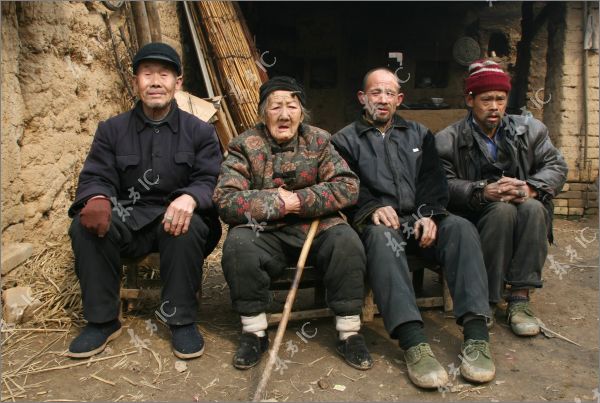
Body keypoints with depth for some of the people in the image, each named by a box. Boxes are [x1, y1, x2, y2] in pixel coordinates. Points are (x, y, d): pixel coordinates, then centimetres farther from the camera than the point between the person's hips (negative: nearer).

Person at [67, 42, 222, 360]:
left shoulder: (199, 131, 6)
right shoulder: (112, 129, 11)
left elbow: (211, 180, -6)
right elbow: (95, 177, 2)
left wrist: (190, 198, -32)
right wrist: (97, 199, -25)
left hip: (175, 220, -2)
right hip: (127, 221, 2)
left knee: (189, 226, -35)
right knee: (85, 225, -27)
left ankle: (182, 320, -16)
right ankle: (102, 320, -9)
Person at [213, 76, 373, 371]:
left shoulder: (318, 141, 6)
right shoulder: (245, 146, 0)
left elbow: (347, 187, -4)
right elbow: (225, 200, -12)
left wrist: (299, 200, -15)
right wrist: (279, 202, -17)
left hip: (314, 229, 1)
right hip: (265, 235, -1)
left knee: (346, 239, -26)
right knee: (237, 243, -30)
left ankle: (349, 332, -9)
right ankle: (254, 332, -9)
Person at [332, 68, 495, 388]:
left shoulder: (419, 134, 24)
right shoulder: (345, 140, 14)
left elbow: (433, 180, 11)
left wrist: (429, 214, -9)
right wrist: (372, 208, -19)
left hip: (420, 219, 3)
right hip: (377, 221, -3)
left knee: (460, 228, -28)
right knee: (382, 238, -38)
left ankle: (476, 335, -32)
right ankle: (414, 343, -47)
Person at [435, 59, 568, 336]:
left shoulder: (530, 129, 9)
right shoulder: (448, 140, -2)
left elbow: (556, 166, 1)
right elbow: (444, 185, -13)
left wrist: (530, 188, -20)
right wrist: (483, 191, -29)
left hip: (525, 216, 3)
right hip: (475, 218, -3)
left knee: (534, 208, -29)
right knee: (503, 210, -33)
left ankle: (519, 299, -25)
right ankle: (486, 301, -24)